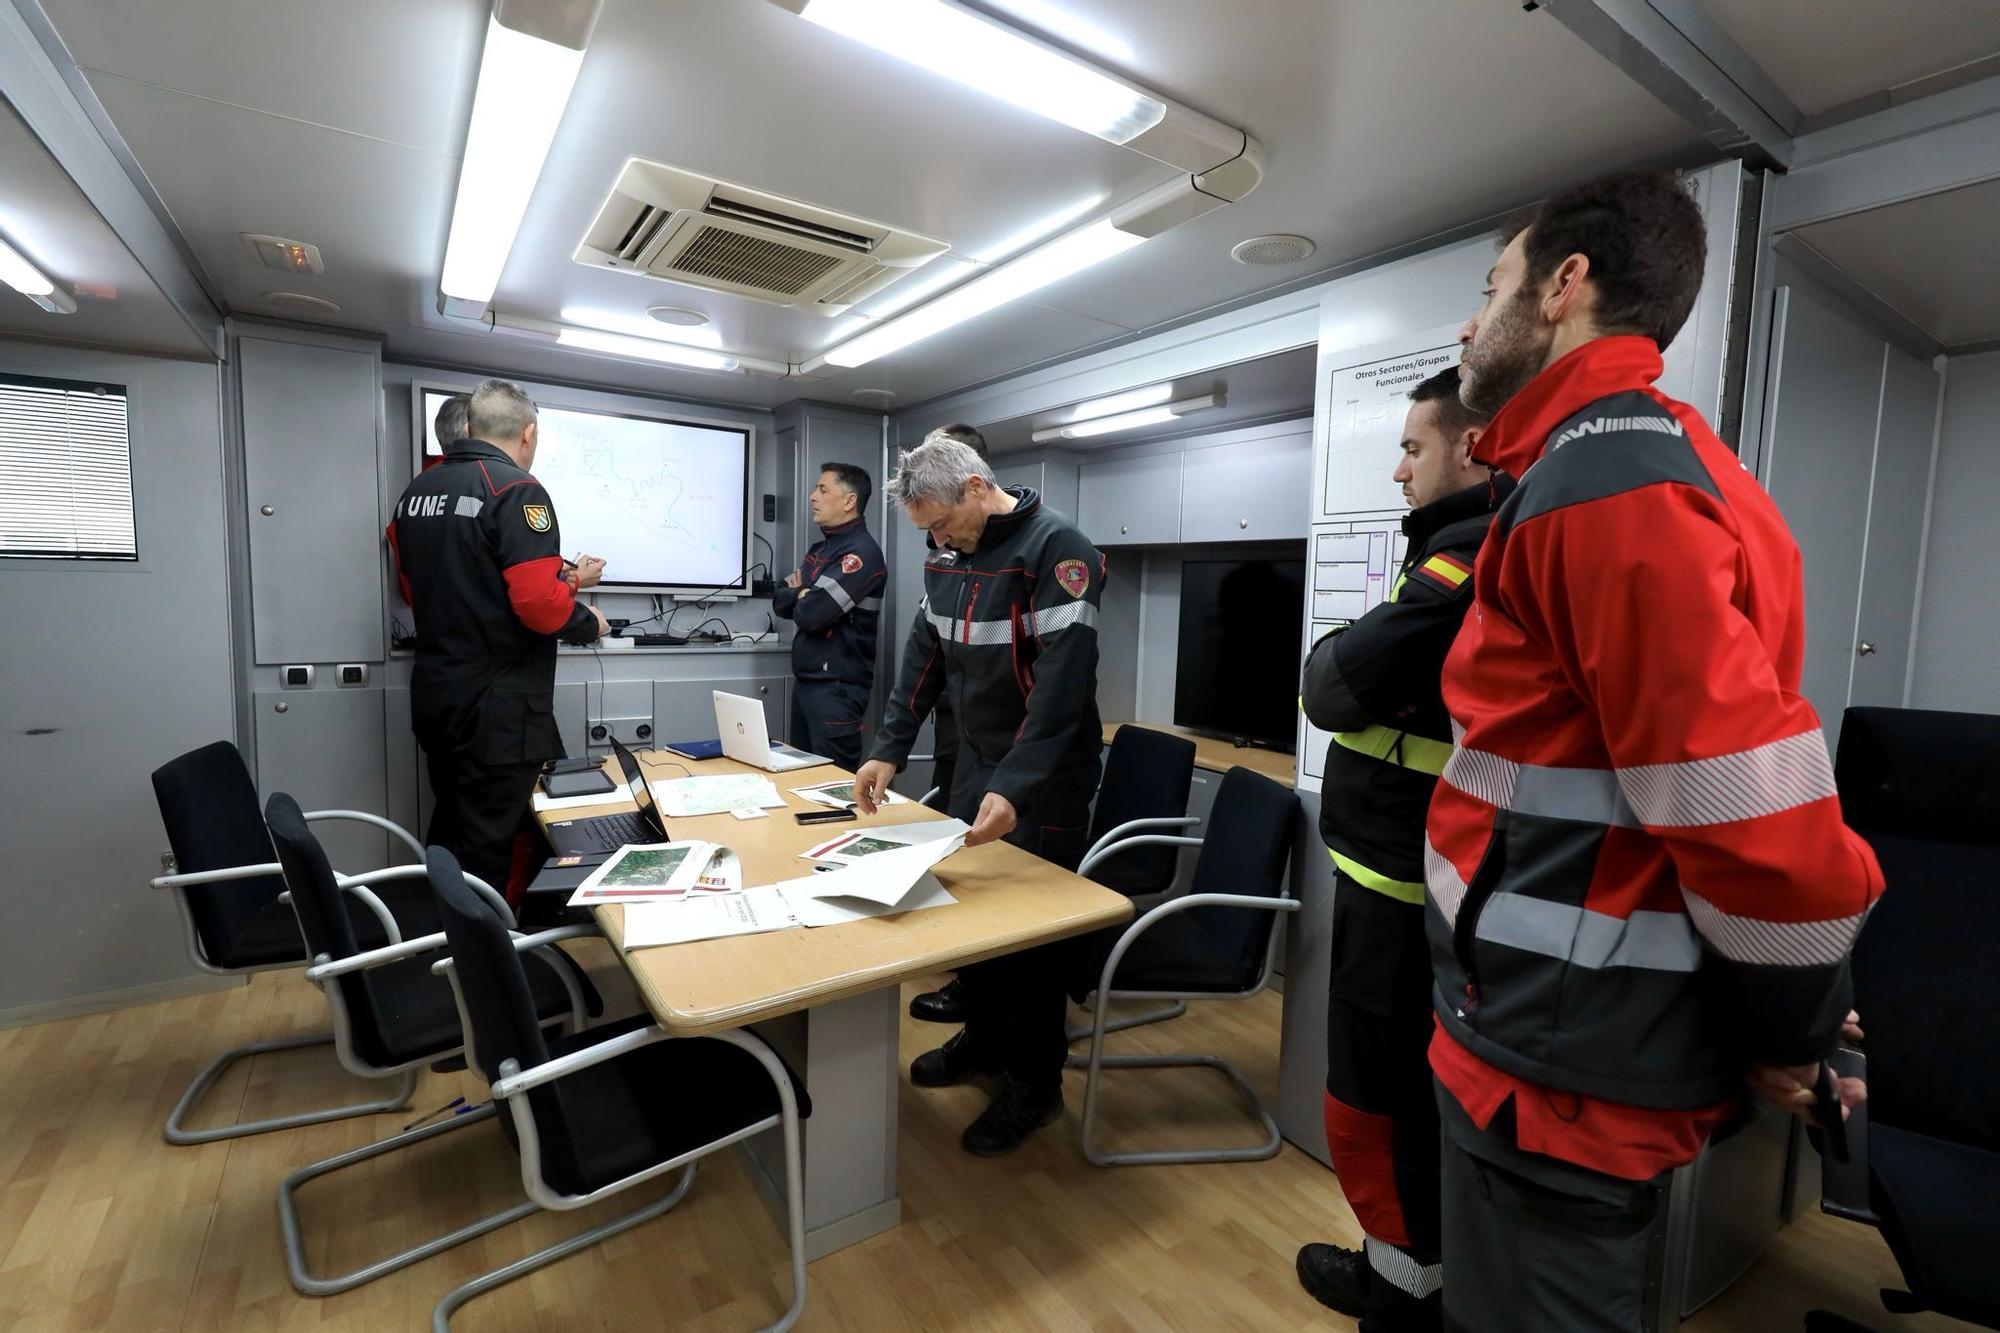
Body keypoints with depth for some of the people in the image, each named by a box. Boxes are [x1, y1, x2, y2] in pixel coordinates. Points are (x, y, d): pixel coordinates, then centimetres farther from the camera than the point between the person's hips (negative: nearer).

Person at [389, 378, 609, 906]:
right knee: (493, 847, 1)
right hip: (498, 703, -8)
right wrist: (588, 624, -2)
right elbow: (540, 606, -24)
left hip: (432, 693, 8)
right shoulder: (517, 490, -14)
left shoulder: (416, 490, 11)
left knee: (448, 831, 20)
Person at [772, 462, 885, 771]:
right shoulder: (819, 549, 15)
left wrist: (801, 595, 0)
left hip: (837, 687, -9)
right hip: (805, 680, 9)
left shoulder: (861, 553, -15)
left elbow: (813, 613, -22)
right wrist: (807, 596, -8)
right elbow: (780, 602, 12)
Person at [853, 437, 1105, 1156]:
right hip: (974, 760, 7)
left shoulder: (1057, 548, -19)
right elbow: (925, 656, 10)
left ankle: (1035, 1083, 23)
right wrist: (888, 750, 2)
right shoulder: (946, 555, 4)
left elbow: (1063, 681, -27)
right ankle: (984, 1038, 38)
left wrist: (1015, 787, -33)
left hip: (1043, 777, -7)